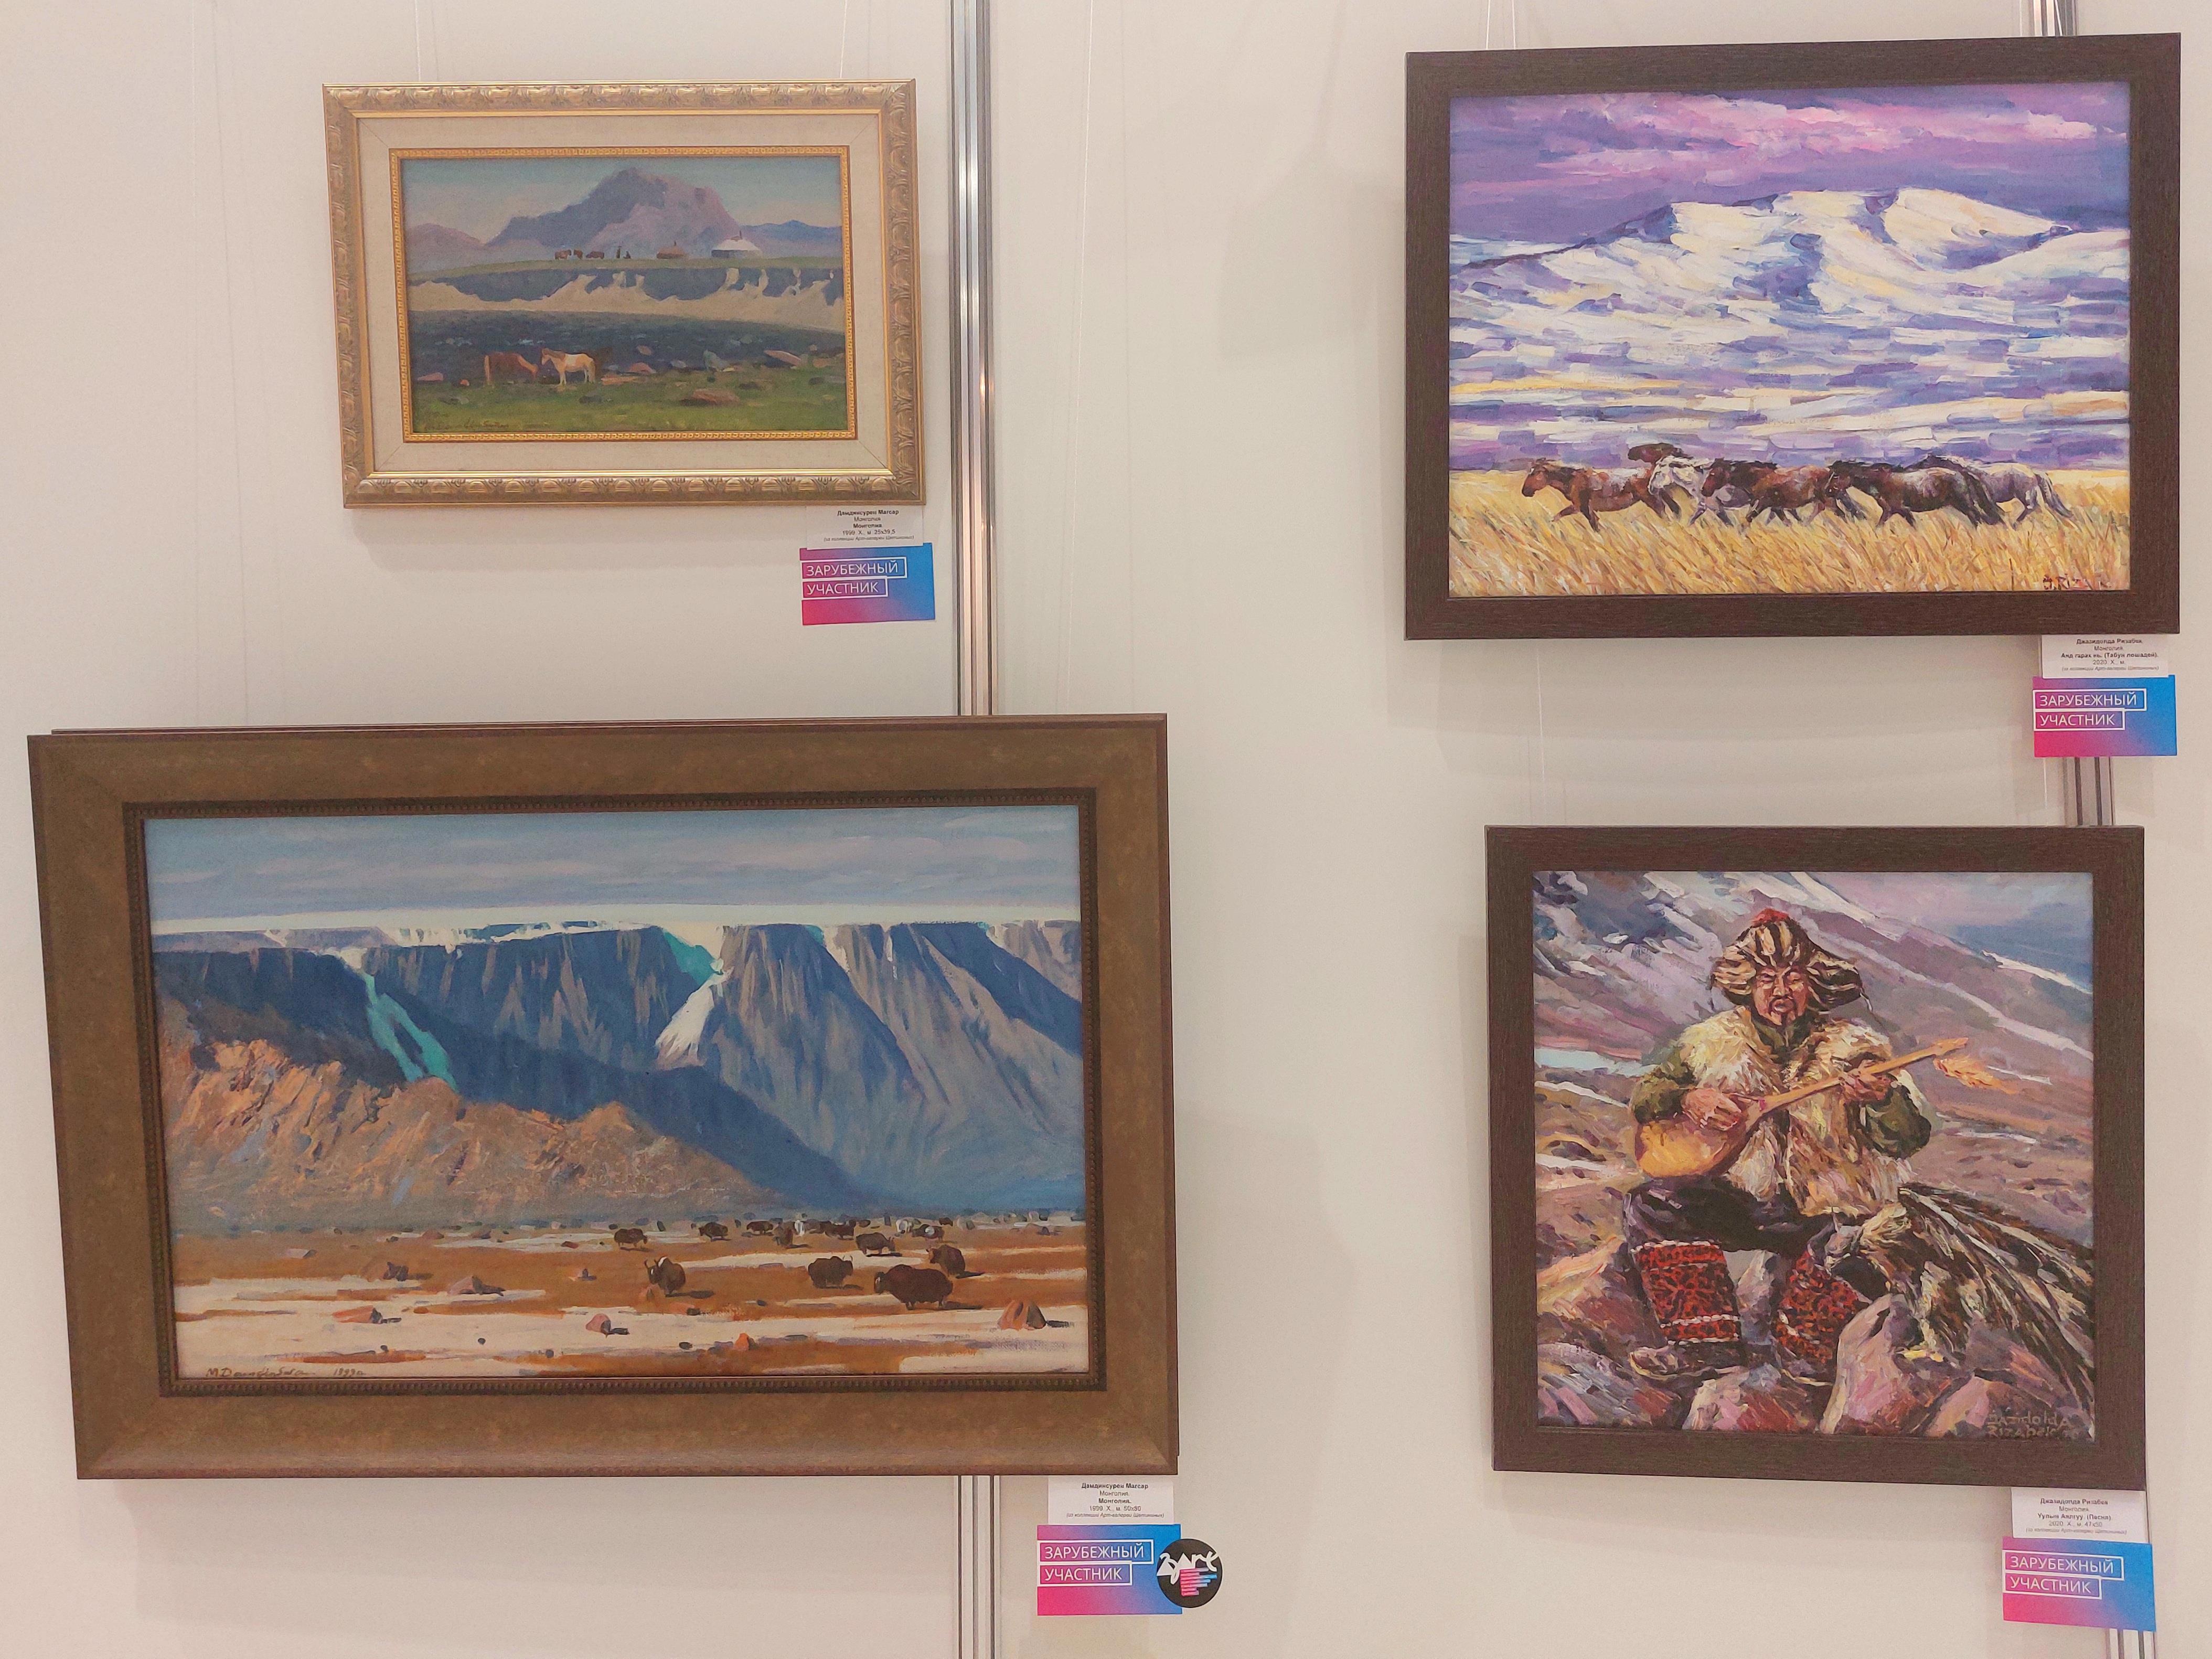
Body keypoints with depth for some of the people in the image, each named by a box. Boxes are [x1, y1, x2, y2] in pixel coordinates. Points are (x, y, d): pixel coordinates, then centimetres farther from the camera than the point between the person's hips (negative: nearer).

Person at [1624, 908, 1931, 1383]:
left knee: (1854, 1248, -35)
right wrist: (1688, 1100, -12)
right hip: (1743, 1198, 3)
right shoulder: (1712, 1042, 7)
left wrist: (1881, 1098, -29)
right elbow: (1644, 1093, 10)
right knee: (1655, 1204, -21)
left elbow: (1912, 1138, -6)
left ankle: (1801, 1346, -6)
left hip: (1826, 1211, -2)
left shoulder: (1853, 1050, 0)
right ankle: (1706, 1341, -18)